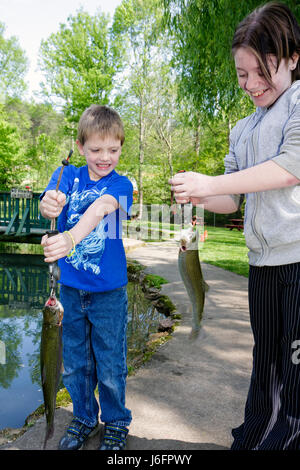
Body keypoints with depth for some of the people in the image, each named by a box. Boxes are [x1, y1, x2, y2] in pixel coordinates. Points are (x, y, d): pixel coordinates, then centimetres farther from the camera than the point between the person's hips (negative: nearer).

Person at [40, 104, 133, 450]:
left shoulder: (120, 184, -8)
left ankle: (116, 423, 32)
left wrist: (71, 237, -48)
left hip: (108, 290, -2)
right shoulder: (68, 175, 1)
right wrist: (48, 205, -44)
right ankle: (84, 418, 38)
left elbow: (101, 208, -29)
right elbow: (52, 201, -18)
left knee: (109, 365, 8)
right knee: (74, 362, 16)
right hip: (70, 286, 3)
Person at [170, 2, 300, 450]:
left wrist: (211, 183, -13)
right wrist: (199, 197, -2)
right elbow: (233, 199, 19)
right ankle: (251, 440, 29)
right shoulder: (243, 130, 21)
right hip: (263, 263, 7)